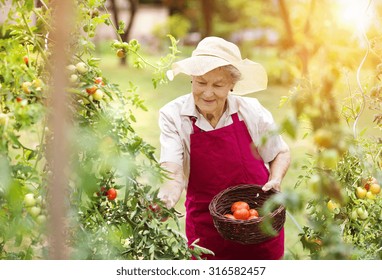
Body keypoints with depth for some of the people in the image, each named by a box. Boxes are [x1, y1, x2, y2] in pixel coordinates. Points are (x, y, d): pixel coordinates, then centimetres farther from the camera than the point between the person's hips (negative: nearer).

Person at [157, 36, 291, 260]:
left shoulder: (251, 111, -9)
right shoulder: (173, 115, -13)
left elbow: (282, 153, 8)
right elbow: (172, 172, -25)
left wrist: (275, 181, -11)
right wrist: (164, 201, -46)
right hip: (207, 228, -1)